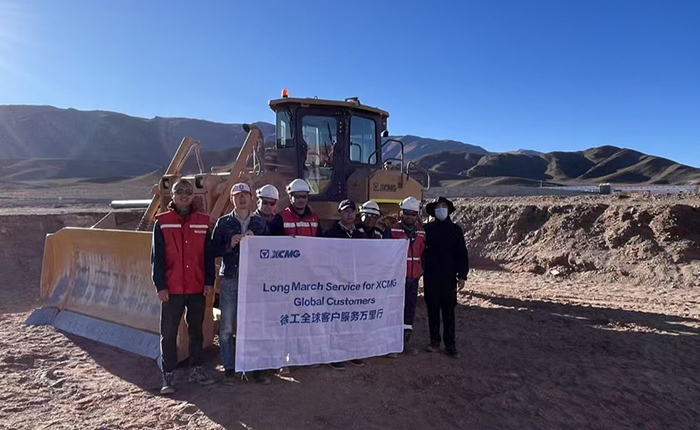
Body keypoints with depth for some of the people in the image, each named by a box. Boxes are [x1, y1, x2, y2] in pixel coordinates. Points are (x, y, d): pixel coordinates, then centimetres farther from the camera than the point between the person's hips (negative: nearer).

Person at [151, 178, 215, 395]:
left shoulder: (202, 221, 4)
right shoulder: (162, 222, -1)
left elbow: (209, 254, 5)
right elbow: (157, 257, -3)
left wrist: (209, 282, -1)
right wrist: (160, 285, -8)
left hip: (198, 288, 2)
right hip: (171, 289, -2)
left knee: (196, 330, 13)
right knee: (168, 333, 5)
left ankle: (196, 370, 27)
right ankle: (168, 375, 17)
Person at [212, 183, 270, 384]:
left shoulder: (260, 223, 11)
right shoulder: (223, 222, 7)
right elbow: (214, 250, 3)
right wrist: (230, 244, -13)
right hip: (230, 279, -1)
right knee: (227, 328, 3)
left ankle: (257, 368, 15)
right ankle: (229, 368, 16)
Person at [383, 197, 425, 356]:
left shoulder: (421, 232, 10)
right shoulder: (391, 230, -6)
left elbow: (424, 252, 18)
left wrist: (421, 269, 7)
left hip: (413, 278, 5)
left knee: (410, 308, 11)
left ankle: (406, 341, 23)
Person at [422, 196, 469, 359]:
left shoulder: (455, 229, 3)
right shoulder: (428, 228, 4)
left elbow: (462, 253, 3)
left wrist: (462, 275, -1)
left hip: (448, 277, -1)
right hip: (430, 276, 1)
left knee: (448, 311, 3)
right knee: (432, 309, 8)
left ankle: (450, 345, 12)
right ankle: (434, 341, 20)